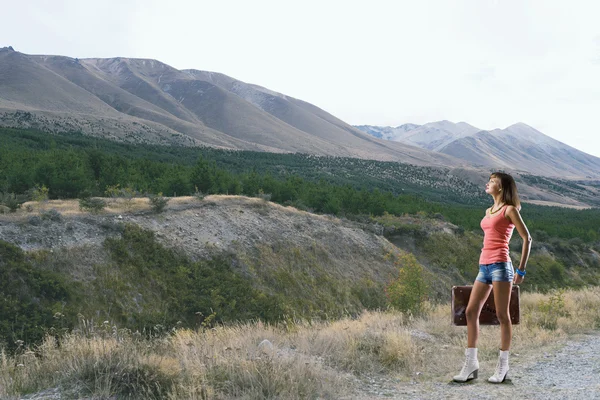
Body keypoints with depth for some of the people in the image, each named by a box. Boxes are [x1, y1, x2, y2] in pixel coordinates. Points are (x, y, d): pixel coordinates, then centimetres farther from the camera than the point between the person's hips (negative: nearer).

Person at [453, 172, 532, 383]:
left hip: (500, 265, -8)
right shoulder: (489, 211, 19)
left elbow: (527, 238, -4)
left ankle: (502, 366, 6)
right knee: (471, 311, 2)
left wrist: (521, 269, -9)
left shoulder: (509, 210, -2)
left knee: (502, 314, -3)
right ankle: (470, 363, 7)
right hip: (484, 266, 8)